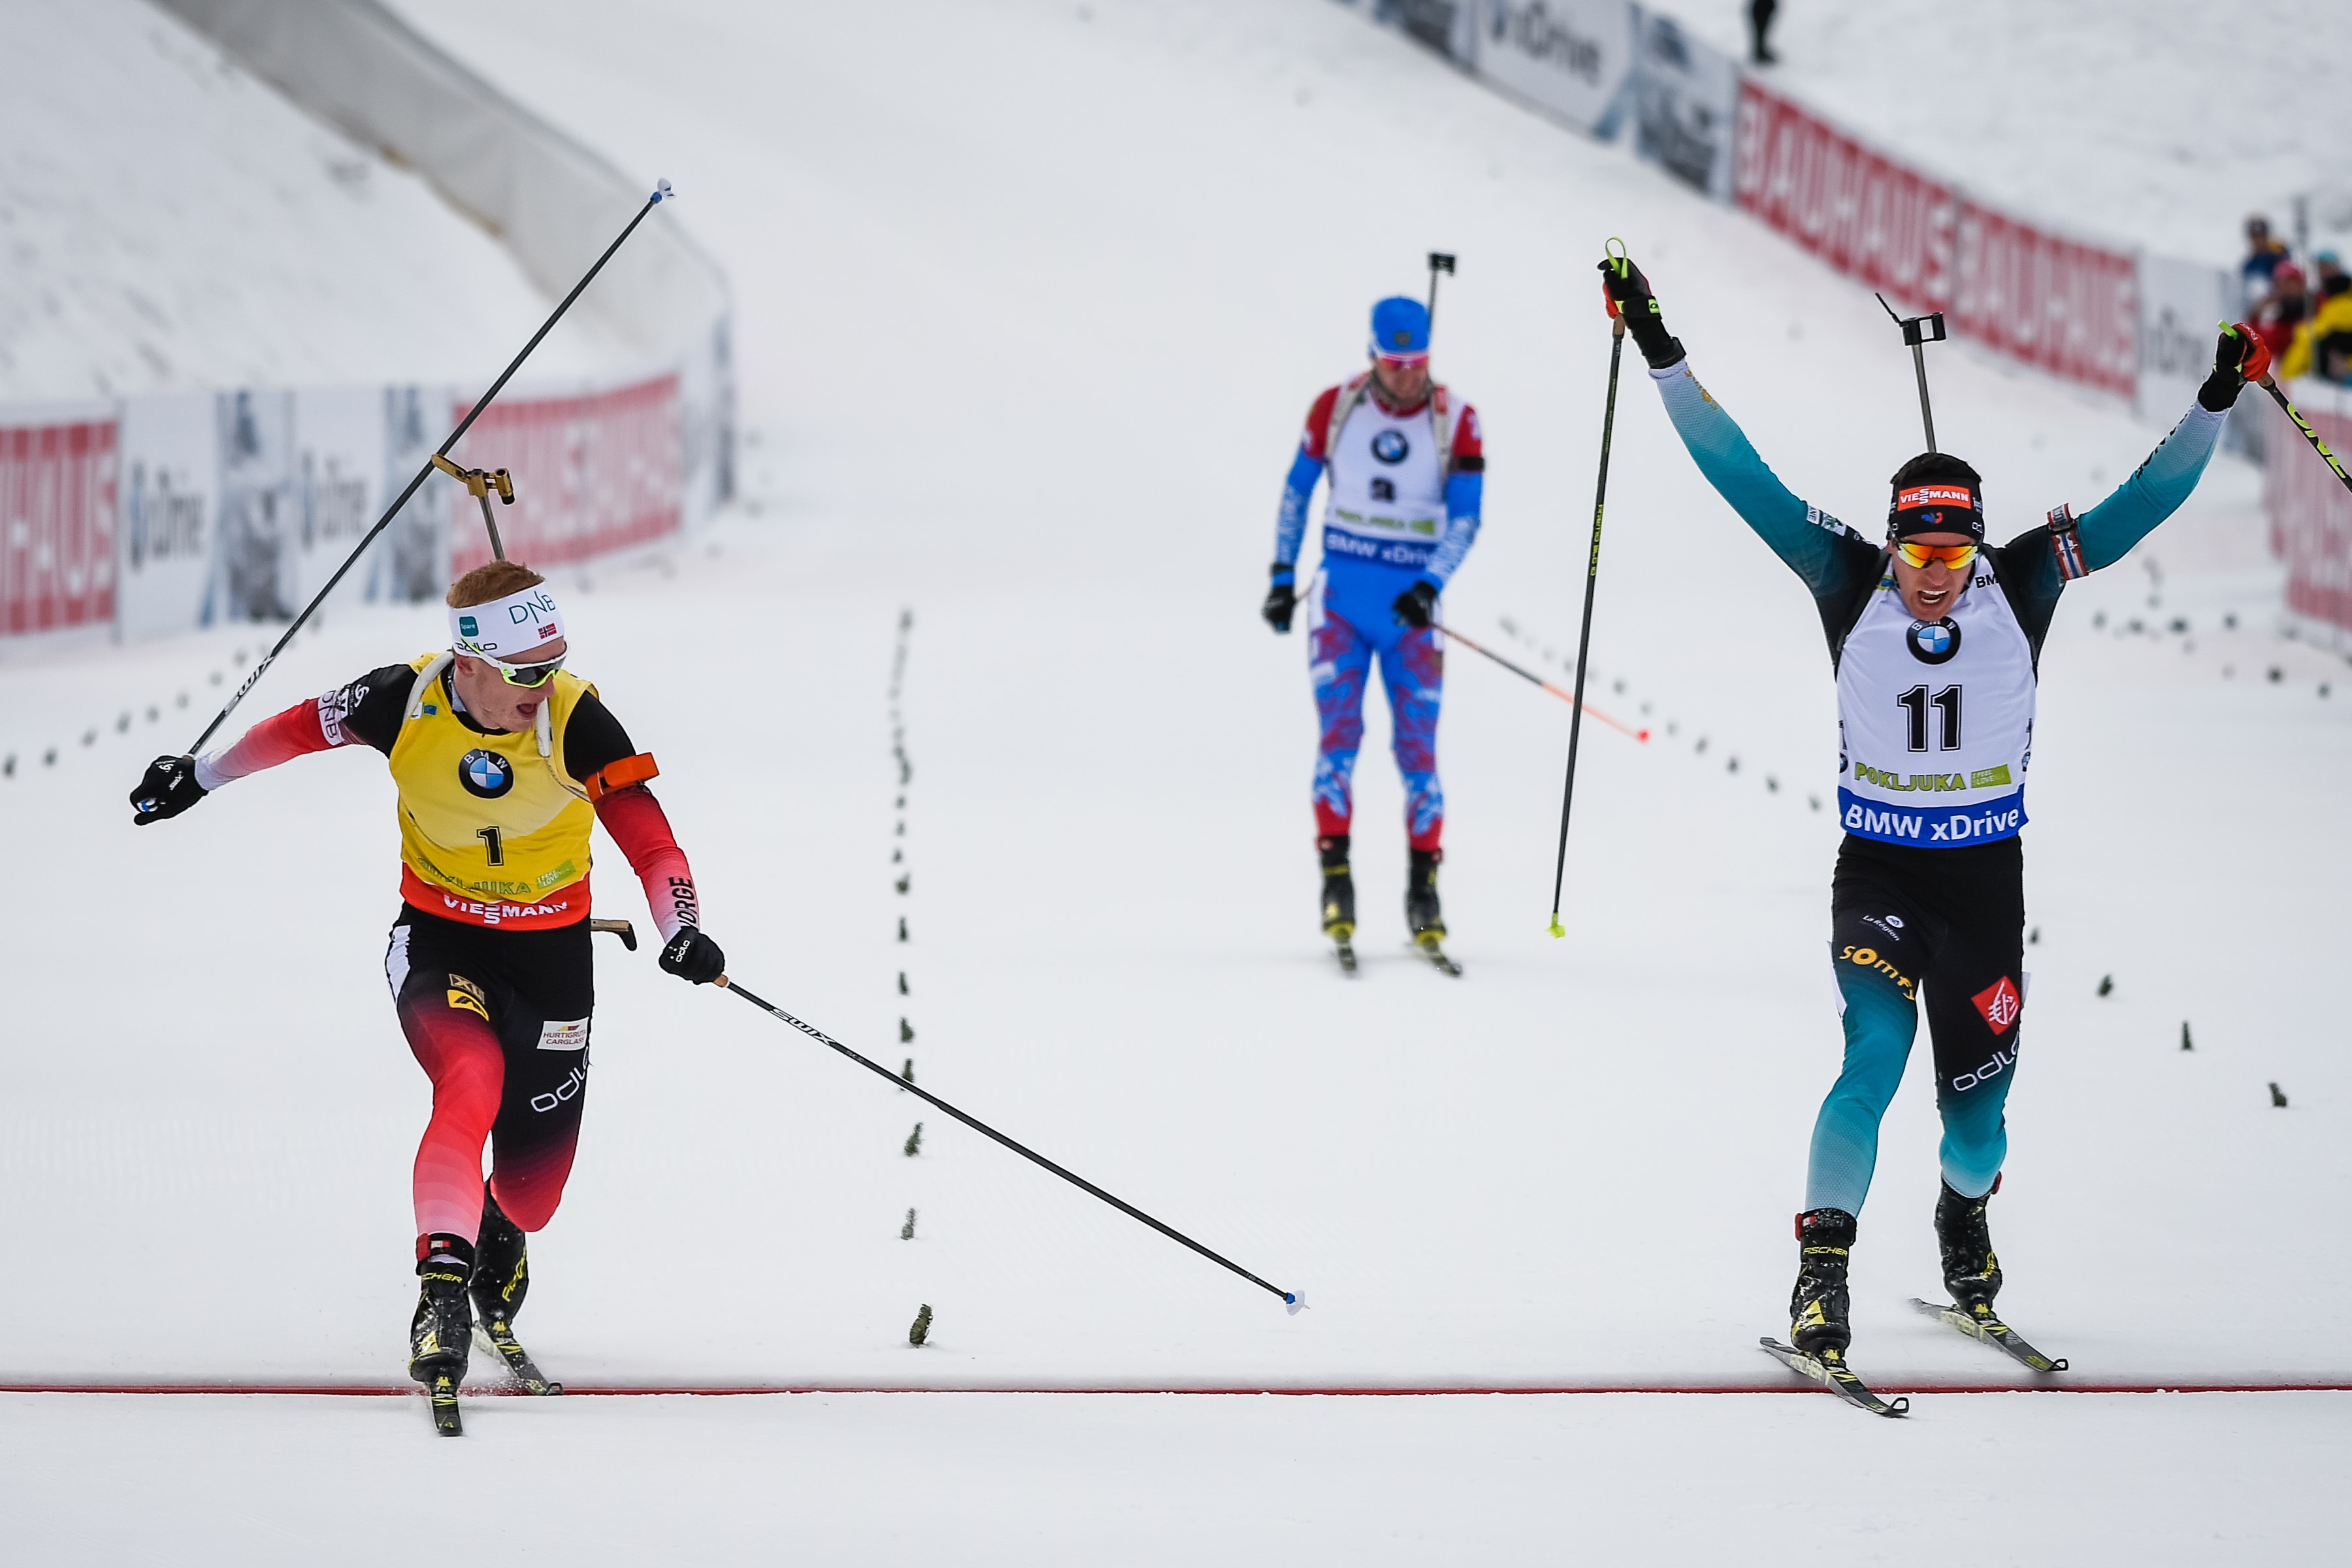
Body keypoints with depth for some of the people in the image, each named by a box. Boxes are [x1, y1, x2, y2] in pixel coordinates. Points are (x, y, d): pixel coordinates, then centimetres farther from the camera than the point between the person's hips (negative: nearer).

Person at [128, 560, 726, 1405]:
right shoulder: (408, 701, -20)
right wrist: (202, 775, 11)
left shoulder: (576, 720, -23)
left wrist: (681, 931, -41)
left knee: (532, 1188, 7)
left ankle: (497, 1247, 45)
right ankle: (443, 1285, -29)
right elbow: (300, 728, 0)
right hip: (437, 935, 0)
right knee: (471, 1083, -33)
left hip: (550, 947, 0)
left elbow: (647, 837, -23)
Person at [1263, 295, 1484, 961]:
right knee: (1340, 729, -12)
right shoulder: (1335, 407, -2)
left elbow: (1465, 517, -6)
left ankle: (1424, 888, 3)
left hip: (1410, 605, 0)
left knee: (1417, 744, -3)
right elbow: (1297, 489, 10)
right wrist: (1282, 575, 8)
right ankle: (1335, 876, -12)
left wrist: (1432, 584, -21)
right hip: (1342, 595, 0)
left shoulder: (1456, 421, -4)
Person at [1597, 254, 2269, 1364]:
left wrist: (2216, 402, -16)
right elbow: (1742, 479, -10)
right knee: (1877, 1051, -23)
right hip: (1876, 873, -1)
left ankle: (1965, 1211, 41)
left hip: (1984, 879, 1)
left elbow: (2143, 503, -8)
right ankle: (1822, 1272, -18)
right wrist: (1663, 360, -14)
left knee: (1976, 1107, 7)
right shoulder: (1849, 584, -9)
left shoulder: (2019, 589, -8)